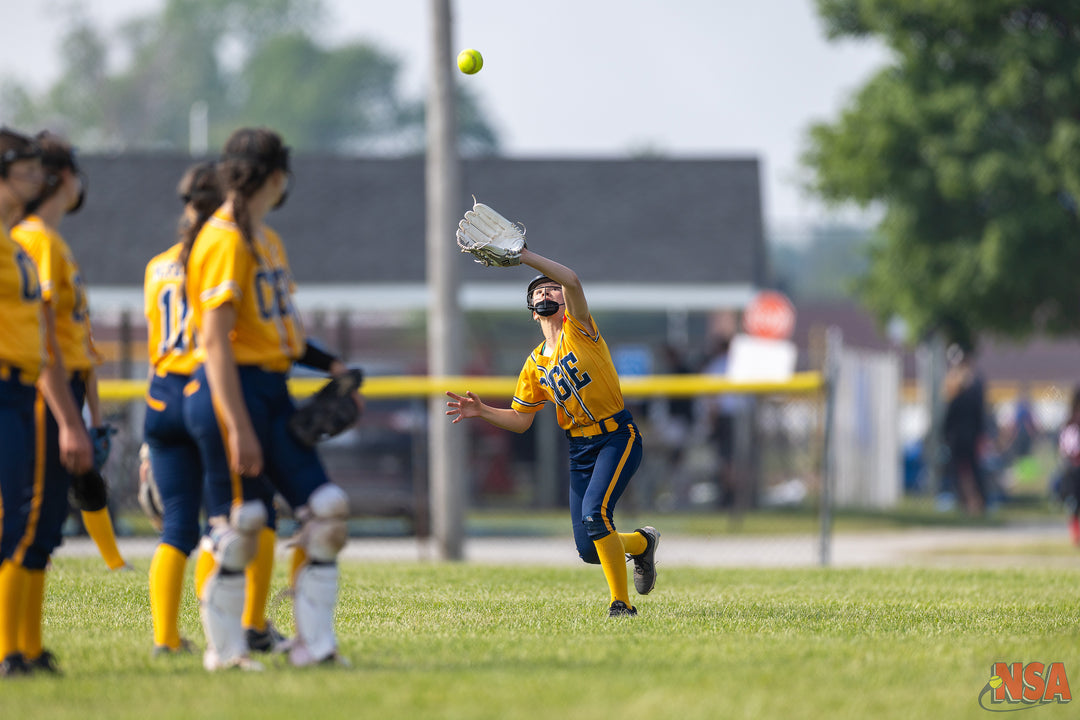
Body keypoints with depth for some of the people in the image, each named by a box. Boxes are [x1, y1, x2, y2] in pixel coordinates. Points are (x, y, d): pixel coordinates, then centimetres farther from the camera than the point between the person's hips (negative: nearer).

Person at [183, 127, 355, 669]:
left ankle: (314, 643, 8)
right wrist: (238, 426, -23)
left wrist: (326, 365, 12)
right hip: (233, 390, -9)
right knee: (236, 521, -5)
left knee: (325, 509, 4)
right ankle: (224, 650, 7)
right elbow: (215, 340, -19)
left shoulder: (266, 239, 17)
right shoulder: (225, 240, -13)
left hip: (273, 390, 10)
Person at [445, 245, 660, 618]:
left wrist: (524, 256, -28)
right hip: (579, 447, 6)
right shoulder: (535, 365, 10)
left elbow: (572, 280, -24)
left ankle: (621, 602, -12)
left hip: (618, 437, -6)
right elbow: (520, 420, 14)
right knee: (589, 550, 2)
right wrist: (483, 411, -2)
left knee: (594, 512, -26)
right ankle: (642, 542, 35)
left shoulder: (578, 329, -5)